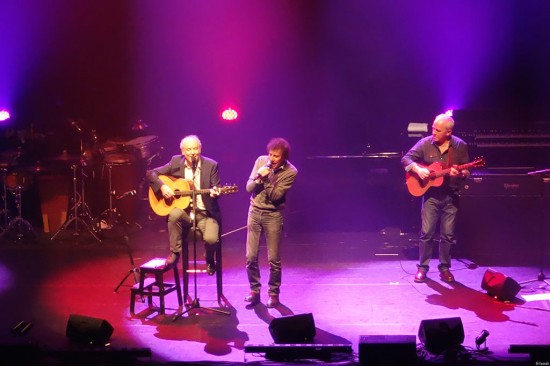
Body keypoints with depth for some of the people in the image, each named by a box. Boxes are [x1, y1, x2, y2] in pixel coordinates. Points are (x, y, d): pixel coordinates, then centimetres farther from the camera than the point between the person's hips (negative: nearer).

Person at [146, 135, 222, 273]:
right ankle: (174, 253, -14)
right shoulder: (176, 162, 2)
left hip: (205, 213, -1)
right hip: (184, 210, 1)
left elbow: (216, 188, -1)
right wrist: (163, 186, -14)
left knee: (211, 239, -27)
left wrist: (215, 192, -25)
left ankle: (209, 260, 12)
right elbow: (151, 173, 3)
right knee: (174, 214, -34)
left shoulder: (211, 165, -1)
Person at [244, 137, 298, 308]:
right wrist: (259, 177, -19)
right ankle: (254, 290, 18)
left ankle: (273, 293, 15)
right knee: (251, 256, 3)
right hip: (255, 211, 3)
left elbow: (275, 195, -16)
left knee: (273, 259, 0)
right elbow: (248, 188, -2)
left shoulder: (290, 172, -12)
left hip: (273, 215, -3)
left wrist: (266, 178, -24)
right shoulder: (261, 161, -2)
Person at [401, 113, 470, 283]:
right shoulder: (425, 143, -4)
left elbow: (467, 171, 0)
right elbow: (406, 158, -3)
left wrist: (460, 174, -23)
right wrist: (418, 169, -21)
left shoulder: (460, 146, -3)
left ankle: (444, 267, 18)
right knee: (427, 232, -2)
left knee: (448, 234, 4)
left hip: (451, 196, 0)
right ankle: (422, 267, 10)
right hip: (431, 194, 0)